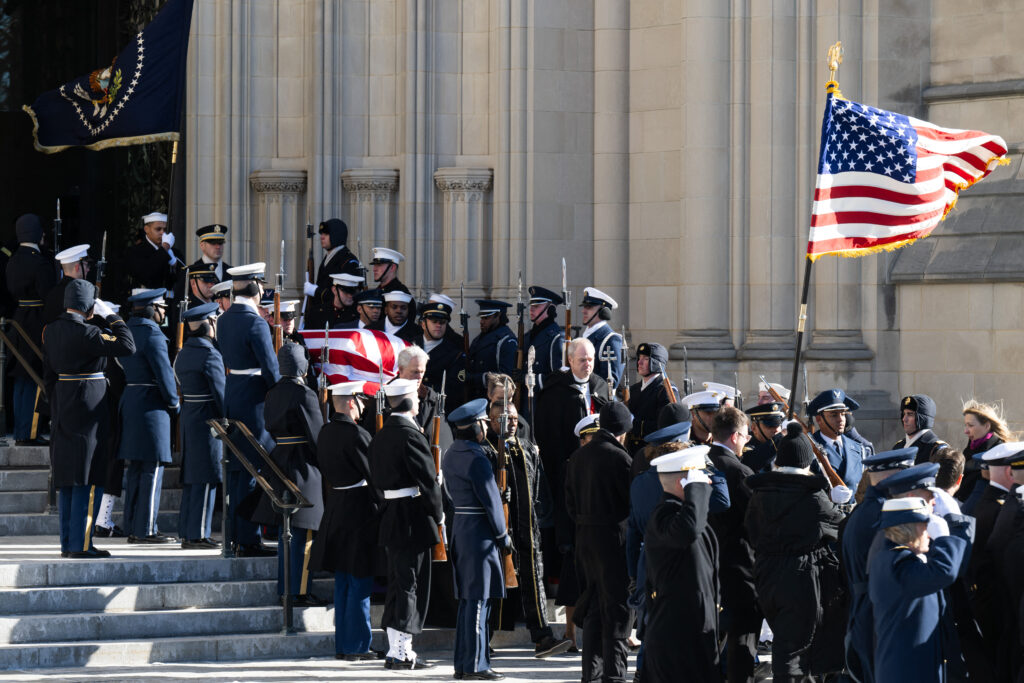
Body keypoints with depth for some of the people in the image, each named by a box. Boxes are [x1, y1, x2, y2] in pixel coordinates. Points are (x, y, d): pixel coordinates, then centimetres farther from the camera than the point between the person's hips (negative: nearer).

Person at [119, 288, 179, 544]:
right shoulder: (152, 335, -15)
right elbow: (165, 374, -16)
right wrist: (174, 404, -2)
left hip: (128, 403, 9)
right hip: (151, 406, -9)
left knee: (135, 469, 12)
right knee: (152, 468, -6)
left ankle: (133, 527, 15)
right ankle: (146, 530, -6)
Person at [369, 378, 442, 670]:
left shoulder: (380, 435, 11)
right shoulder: (410, 434, -16)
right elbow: (428, 478, -17)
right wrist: (437, 513, -3)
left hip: (390, 517, 8)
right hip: (413, 519, -8)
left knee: (398, 584, 13)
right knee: (411, 584, -4)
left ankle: (396, 650, 16)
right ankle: (401, 653, -5)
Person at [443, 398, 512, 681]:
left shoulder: (450, 456, 12)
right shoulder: (476, 459, -17)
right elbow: (491, 500, -16)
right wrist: (503, 537, -6)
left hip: (459, 528, 9)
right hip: (479, 532, -9)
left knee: (468, 599, 13)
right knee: (478, 599, -6)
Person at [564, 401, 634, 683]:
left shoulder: (577, 458, 8)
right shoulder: (619, 457, -15)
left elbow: (570, 504, 12)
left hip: (585, 540, 7)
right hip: (614, 539, -7)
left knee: (593, 609, 15)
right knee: (617, 609, -2)